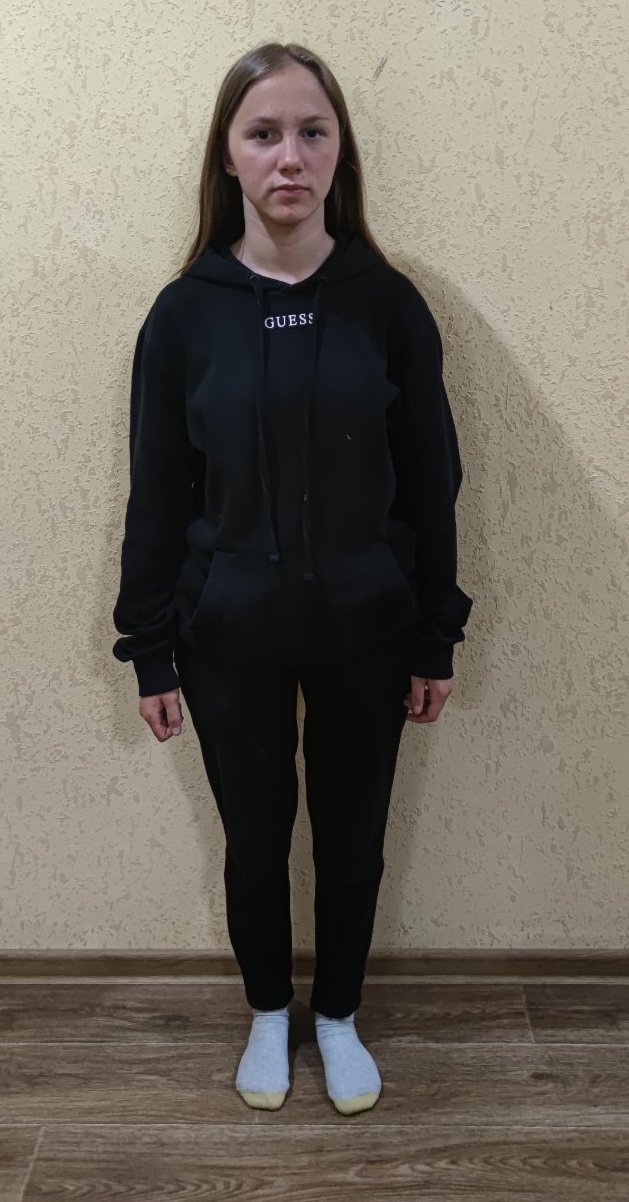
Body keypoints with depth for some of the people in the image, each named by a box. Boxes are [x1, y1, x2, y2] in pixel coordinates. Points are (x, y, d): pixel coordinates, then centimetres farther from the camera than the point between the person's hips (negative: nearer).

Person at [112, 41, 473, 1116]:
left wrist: (436, 640, 0)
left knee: (351, 838, 15)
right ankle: (269, 1012, 42)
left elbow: (432, 482, -1)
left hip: (365, 633, 1)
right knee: (255, 841, 15)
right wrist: (150, 652, -1)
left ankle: (338, 1016, 41)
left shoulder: (388, 303, -5)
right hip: (230, 639, 0)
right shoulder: (186, 312, -5)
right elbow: (156, 496, -2)